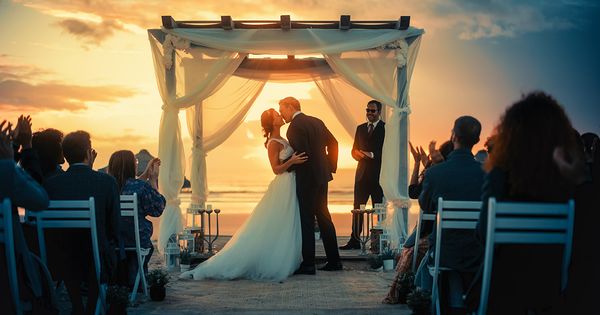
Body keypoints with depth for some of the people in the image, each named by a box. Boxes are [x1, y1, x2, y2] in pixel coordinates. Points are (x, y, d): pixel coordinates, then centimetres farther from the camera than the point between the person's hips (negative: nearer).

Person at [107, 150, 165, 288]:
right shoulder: (142, 186, -22)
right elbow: (158, 209, -6)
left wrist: (147, 173, 20)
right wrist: (153, 180, -1)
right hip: (135, 240, -4)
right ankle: (133, 281, 43)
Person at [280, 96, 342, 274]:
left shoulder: (295, 126, -15)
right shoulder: (316, 121, 11)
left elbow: (302, 153, -22)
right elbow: (333, 143, 14)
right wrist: (330, 166, 17)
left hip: (307, 178, -9)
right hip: (321, 176, 9)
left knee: (307, 221, -2)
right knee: (323, 216, 14)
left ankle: (308, 264, 3)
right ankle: (334, 261, 19)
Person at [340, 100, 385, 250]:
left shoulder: (386, 128, -2)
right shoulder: (360, 128, 16)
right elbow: (354, 151, 15)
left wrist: (372, 155, -17)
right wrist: (359, 155, -6)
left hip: (379, 174, -5)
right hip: (362, 174, 5)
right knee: (357, 208, 4)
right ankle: (355, 240, 8)